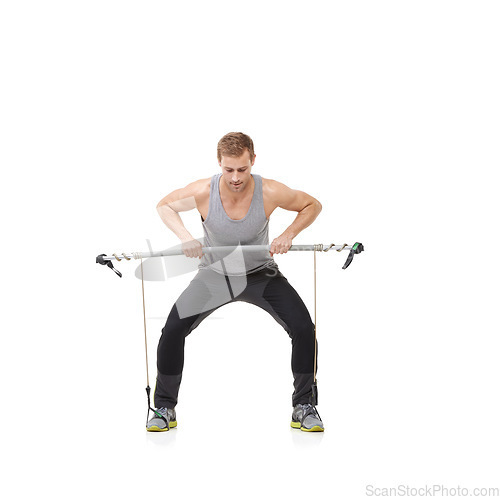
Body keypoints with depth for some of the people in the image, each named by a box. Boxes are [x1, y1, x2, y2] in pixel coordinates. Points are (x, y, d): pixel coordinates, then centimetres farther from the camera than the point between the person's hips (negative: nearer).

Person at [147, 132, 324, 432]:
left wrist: (289, 234, -24)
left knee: (304, 329, -16)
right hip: (214, 274, 1)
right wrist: (184, 236, -22)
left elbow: (313, 205, -7)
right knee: (172, 330, -14)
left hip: (260, 274, 0)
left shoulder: (270, 192, -25)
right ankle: (165, 407, 7)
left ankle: (303, 406, 5)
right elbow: (165, 205, -4)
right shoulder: (202, 192, -24)